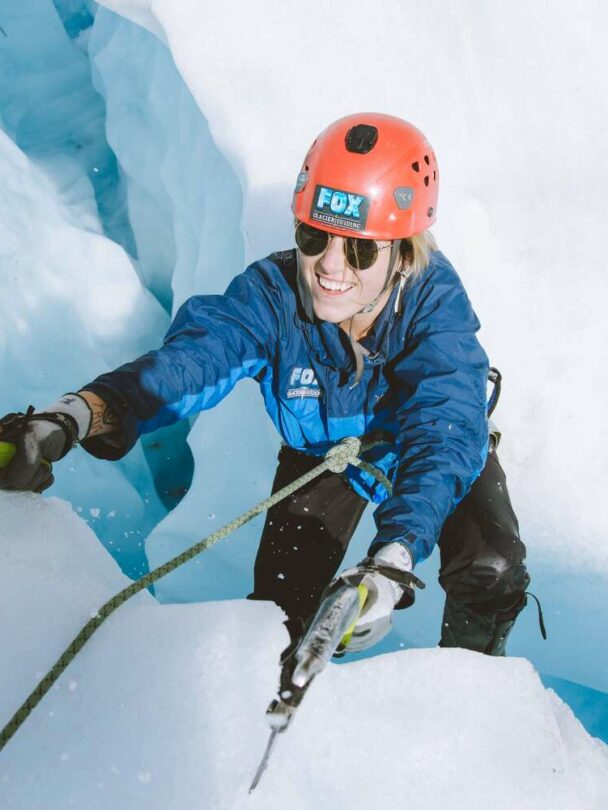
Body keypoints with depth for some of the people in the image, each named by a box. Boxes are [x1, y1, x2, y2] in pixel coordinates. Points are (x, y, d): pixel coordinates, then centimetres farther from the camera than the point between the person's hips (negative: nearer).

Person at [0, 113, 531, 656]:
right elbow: (192, 358, -51)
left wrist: (392, 562, -68)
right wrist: (75, 415, -73)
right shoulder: (273, 294, -35)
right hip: (322, 449, 1)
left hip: (425, 444, -1)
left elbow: (444, 432, -50)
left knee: (491, 571, -20)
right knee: (282, 605, -7)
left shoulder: (436, 301, -38)